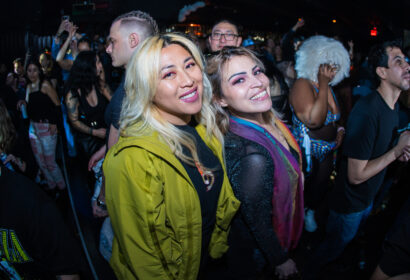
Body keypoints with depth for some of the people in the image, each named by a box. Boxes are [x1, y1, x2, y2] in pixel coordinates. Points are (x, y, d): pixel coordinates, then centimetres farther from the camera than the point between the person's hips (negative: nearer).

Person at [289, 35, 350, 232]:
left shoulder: (328, 87, 4)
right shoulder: (303, 84, -22)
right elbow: (314, 120, -35)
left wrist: (339, 129, 1)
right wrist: (323, 86, -30)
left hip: (327, 150, 7)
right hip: (306, 152, -7)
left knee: (321, 186, 23)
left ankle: (310, 213, 49)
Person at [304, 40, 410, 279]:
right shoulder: (367, 111, -31)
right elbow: (356, 175, -30)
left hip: (368, 198, 8)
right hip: (349, 203, -8)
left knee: (350, 240, 30)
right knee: (332, 249, 16)